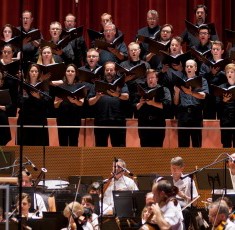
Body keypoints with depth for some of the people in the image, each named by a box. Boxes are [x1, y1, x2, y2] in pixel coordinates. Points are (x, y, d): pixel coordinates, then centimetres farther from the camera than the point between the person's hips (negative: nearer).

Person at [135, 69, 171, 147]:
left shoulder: (163, 90, 7)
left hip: (158, 124, -3)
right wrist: (140, 103, -8)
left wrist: (152, 103, -15)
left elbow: (167, 104, -8)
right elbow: (135, 107, 12)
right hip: (144, 124, 3)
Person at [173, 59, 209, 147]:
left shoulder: (202, 81, 10)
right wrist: (177, 92, -6)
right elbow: (176, 102, 13)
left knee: (197, 143, -4)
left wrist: (190, 92, -26)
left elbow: (202, 96, -9)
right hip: (183, 114, 2)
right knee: (182, 144, -1)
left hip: (196, 114, -2)